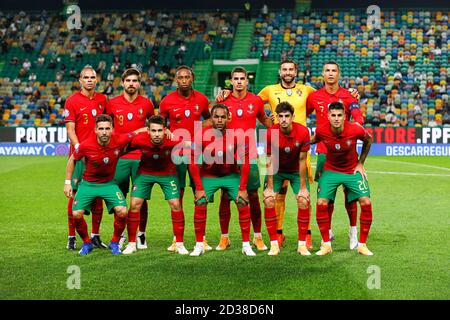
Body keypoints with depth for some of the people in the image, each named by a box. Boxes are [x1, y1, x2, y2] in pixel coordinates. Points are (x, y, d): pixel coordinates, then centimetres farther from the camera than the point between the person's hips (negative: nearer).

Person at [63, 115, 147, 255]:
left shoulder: (119, 141, -21)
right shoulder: (86, 145, -21)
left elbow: (137, 132, -2)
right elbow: (72, 159, -1)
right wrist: (67, 182, 0)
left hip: (109, 183, 0)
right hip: (88, 184, 0)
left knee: (122, 211, -20)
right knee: (76, 214, -15)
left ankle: (115, 242, 7)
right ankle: (87, 243, 13)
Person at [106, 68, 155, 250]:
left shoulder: (146, 104, 4)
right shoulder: (113, 103, 3)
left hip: (141, 157, 0)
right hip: (119, 157, 0)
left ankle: (141, 235, 12)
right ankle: (120, 234, 16)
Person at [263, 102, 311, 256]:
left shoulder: (303, 132, -23)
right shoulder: (271, 133, -23)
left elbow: (302, 160, -16)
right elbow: (270, 161, -15)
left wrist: (303, 187, -14)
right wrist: (270, 187, -15)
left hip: (296, 171, 0)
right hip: (277, 170, 0)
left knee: (304, 201, -14)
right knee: (268, 201, -16)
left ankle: (302, 244, -2)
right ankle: (274, 244, -6)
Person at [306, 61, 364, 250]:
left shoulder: (348, 95, 2)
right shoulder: (314, 96, 8)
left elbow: (358, 117, -10)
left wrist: (356, 123, -31)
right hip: (324, 151, 2)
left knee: (349, 191, -1)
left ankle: (353, 232, 10)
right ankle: (328, 232, 17)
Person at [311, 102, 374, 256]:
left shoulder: (356, 129, -21)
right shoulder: (321, 131, -19)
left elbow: (368, 140, 1)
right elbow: (313, 140, 6)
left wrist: (360, 163, 2)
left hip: (353, 170, 0)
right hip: (330, 170, 0)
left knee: (366, 203, -13)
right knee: (321, 204, -14)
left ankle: (362, 245, 3)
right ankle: (326, 244, 1)